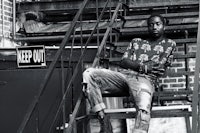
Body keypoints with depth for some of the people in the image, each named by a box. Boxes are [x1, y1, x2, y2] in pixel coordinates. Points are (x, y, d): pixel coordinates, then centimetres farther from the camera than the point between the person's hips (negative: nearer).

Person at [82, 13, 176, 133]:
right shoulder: (136, 42, 30)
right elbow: (123, 62, 14)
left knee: (144, 108, -39)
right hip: (124, 75, 4)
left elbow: (160, 69, 12)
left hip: (145, 79, -4)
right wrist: (143, 67, -4)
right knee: (89, 74, -24)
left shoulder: (170, 44, 24)